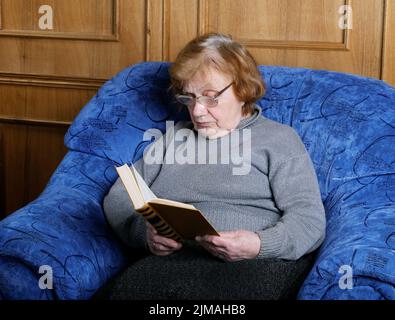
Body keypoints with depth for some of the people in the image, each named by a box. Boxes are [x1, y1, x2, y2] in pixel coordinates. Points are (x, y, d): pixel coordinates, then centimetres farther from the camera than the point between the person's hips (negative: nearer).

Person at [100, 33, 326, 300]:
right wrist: (145, 230, -5)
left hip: (260, 261, -3)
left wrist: (259, 245, -21)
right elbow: (117, 198, 19)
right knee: (131, 285, -33)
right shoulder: (174, 136, 25)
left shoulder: (279, 138, 11)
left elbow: (310, 220, 0)